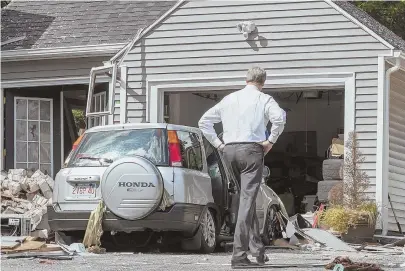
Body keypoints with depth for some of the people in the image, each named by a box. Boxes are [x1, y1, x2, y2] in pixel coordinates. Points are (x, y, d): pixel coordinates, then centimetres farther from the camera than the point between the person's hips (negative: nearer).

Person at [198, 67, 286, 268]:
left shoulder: (229, 99, 16)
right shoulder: (264, 99, 2)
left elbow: (204, 122, 17)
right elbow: (279, 118, -18)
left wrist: (218, 144, 15)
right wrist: (270, 141, -6)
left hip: (229, 151, 5)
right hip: (251, 149, -5)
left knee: (247, 199, 17)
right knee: (247, 201, -8)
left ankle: (257, 249, 18)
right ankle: (239, 255, -15)